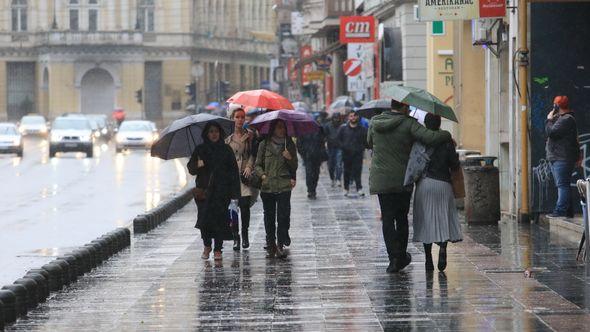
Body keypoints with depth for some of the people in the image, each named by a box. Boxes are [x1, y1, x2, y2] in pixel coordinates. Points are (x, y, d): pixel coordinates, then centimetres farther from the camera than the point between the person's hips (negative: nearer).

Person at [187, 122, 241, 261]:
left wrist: (234, 192, -4)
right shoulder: (200, 149, 8)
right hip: (204, 190, 1)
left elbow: (233, 170, 4)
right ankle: (207, 246, 17)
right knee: (204, 218, -4)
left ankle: (218, 249, 3)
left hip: (222, 191, -1)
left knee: (220, 219, -5)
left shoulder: (226, 150, 6)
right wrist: (197, 165, -17)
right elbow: (191, 167, 7)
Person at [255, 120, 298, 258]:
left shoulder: (290, 145, 9)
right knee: (269, 217, 5)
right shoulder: (264, 144, 6)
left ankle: (280, 245, -5)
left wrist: (290, 158, -8)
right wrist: (262, 175, -8)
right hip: (268, 187, 0)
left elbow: (295, 167, 12)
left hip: (284, 186, 0)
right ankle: (270, 244, 14)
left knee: (283, 216, -9)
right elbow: (258, 164, 10)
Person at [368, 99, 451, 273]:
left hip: (380, 179, 2)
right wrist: (447, 135, -3)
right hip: (402, 179, -2)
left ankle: (394, 257, -10)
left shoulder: (374, 123, 3)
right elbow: (431, 138, -21)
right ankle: (401, 255, 21)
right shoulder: (409, 124, -10)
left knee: (387, 219, 2)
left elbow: (370, 143, 20)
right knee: (402, 218, 14)